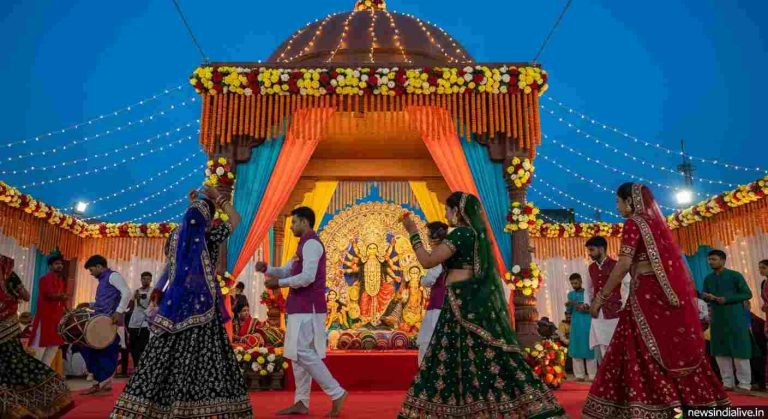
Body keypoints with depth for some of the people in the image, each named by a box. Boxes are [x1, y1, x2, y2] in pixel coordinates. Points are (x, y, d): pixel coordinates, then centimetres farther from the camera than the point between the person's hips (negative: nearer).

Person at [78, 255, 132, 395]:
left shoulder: (113, 276, -6)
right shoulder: (102, 280, 24)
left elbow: (127, 293, -20)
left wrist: (119, 312, -29)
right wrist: (90, 306, 17)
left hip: (112, 322, -10)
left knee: (107, 353, -7)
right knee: (94, 350, 9)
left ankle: (106, 384, -2)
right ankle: (100, 383, 15)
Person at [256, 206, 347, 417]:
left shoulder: (312, 243, -12)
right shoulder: (305, 245, 21)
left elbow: (307, 277, -23)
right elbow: (287, 270, 20)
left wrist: (279, 283, -14)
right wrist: (267, 269, 3)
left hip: (308, 308, -10)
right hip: (301, 308, 10)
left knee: (304, 353, -11)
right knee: (297, 354, 10)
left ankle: (337, 393, -5)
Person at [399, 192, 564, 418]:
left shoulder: (461, 233, -12)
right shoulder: (474, 233, 15)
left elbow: (428, 261, -14)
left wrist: (413, 232, -5)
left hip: (464, 302, -9)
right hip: (472, 300, 9)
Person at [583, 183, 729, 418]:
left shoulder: (633, 223, -6)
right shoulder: (656, 221, 18)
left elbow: (624, 264, -16)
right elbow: (669, 260, 18)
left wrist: (601, 297, -13)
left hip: (648, 293, -8)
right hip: (667, 293, 8)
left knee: (646, 353, -6)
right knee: (675, 351, 10)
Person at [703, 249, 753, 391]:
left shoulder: (735, 275, -3)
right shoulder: (708, 279, 11)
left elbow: (748, 294, -5)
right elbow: (705, 296, 11)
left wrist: (727, 299, -15)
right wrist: (705, 297, -13)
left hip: (735, 319, -5)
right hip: (717, 319, 5)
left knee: (739, 351, -2)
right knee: (720, 352, 6)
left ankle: (745, 384, 6)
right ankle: (727, 383, 16)